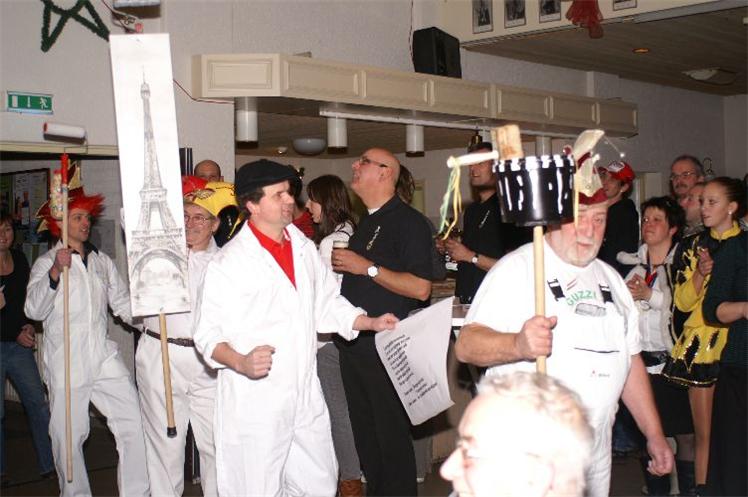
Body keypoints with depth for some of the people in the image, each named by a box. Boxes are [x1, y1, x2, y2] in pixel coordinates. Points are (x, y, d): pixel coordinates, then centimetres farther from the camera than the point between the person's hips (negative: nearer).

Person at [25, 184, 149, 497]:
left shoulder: (102, 261, 16)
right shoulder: (47, 263, 0)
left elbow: (123, 304, 16)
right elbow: (34, 310, -15)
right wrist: (55, 272, -28)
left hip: (105, 358, 4)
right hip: (66, 365, -4)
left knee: (133, 425, -4)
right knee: (68, 437, 3)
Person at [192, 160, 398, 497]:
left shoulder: (304, 248, 11)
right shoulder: (227, 263, -9)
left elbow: (326, 303, 19)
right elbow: (208, 334, -8)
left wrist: (371, 322, 7)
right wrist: (241, 362, -25)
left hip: (306, 395, 6)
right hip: (255, 402, -6)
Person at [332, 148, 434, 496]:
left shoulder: (408, 221, -11)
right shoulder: (364, 223, 16)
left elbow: (420, 287, -21)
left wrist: (367, 268, -18)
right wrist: (338, 265, 10)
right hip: (354, 345, 9)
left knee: (392, 434, 0)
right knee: (364, 433, 16)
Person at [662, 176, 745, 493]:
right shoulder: (692, 247, 11)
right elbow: (683, 302, 4)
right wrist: (701, 272, -10)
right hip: (700, 345, 2)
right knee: (704, 432, 5)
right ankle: (701, 487, 14)